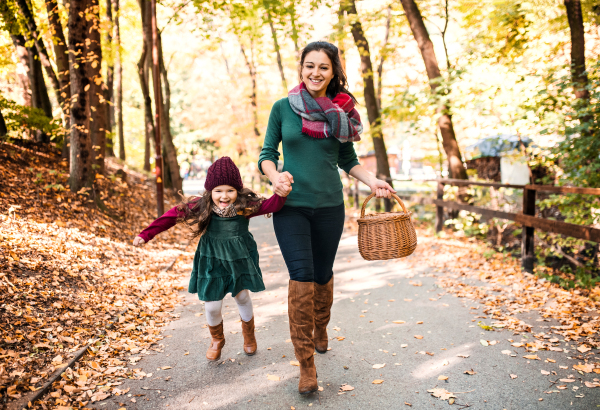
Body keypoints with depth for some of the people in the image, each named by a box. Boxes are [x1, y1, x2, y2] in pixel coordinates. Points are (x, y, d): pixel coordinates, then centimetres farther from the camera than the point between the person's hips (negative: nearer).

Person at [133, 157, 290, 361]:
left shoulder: (245, 206, -17)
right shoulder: (202, 207, -17)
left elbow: (268, 206, -27)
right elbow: (174, 215, -12)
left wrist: (280, 195, -50)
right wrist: (146, 234, -15)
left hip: (240, 259, 0)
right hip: (212, 261, 0)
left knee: (242, 296, 12)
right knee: (212, 306, 4)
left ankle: (248, 334, 45)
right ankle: (217, 340, 37)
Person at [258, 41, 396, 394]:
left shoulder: (341, 112, 4)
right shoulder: (283, 108, 0)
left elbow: (348, 160, 12)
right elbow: (267, 154, 3)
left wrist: (372, 181, -4)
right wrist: (275, 175, -18)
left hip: (329, 206, 2)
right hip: (291, 206, -2)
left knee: (322, 275, 12)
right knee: (301, 276, -11)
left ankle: (321, 329, 42)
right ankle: (306, 363, 0)